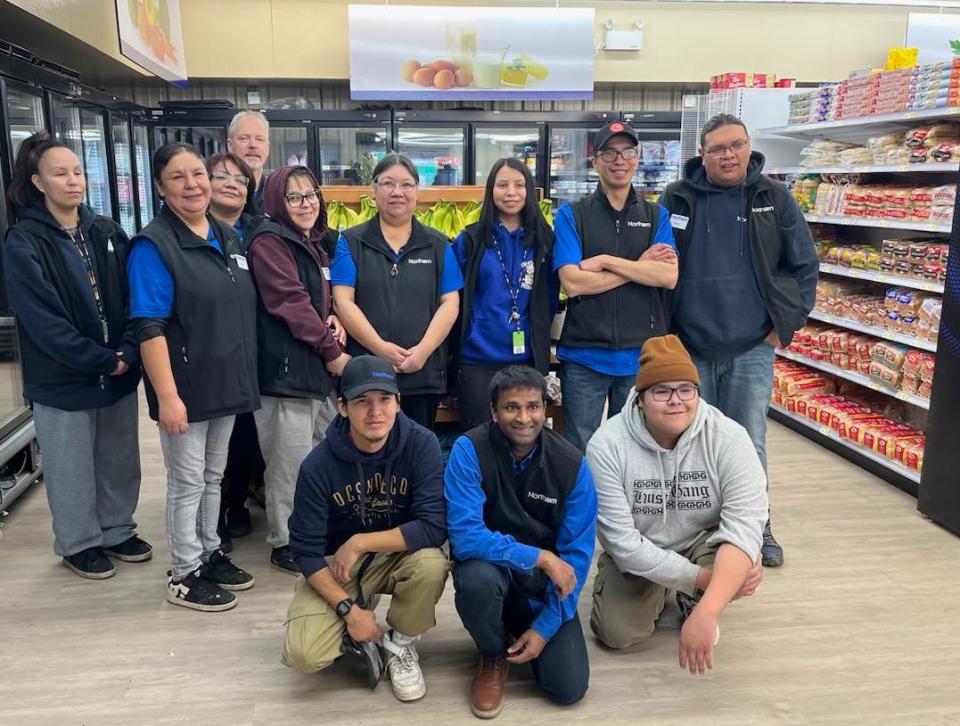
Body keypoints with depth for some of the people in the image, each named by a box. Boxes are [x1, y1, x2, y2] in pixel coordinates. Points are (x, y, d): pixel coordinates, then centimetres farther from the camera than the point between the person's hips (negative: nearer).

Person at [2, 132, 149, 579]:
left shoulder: (108, 233, 6)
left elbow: (132, 299, 1)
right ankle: (78, 543, 28)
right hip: (62, 380, -4)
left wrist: (128, 353, -13)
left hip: (119, 374, 4)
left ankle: (117, 531, 34)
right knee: (72, 468, 9)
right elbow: (43, 321, -15)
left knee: (120, 460, 15)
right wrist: (103, 361, -16)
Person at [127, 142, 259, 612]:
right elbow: (150, 328, -19)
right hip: (186, 388, -6)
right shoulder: (153, 245, -14)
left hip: (227, 383, 7)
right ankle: (185, 576, 21)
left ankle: (210, 554, 35)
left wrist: (244, 375, 13)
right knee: (187, 482, 6)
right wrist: (167, 395, -24)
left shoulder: (228, 236, 8)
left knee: (214, 476, 19)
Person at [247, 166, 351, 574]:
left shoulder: (314, 244, 18)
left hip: (318, 368, 9)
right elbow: (291, 304, -17)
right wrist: (332, 352, -14)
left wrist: (332, 319, 1)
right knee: (292, 463, -3)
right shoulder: (269, 242, -9)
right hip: (286, 369, -9)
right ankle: (285, 544, 12)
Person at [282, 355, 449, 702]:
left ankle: (400, 644, -2)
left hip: (399, 555, 1)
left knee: (432, 563, -32)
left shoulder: (421, 444, -20)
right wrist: (348, 608, -21)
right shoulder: (319, 465, -19)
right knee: (304, 654, -21)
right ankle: (356, 633, 14)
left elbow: (434, 526, -26)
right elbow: (305, 550, -13)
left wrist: (359, 542, -25)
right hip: (335, 564, 0)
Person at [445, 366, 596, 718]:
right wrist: (539, 557, -28)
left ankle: (525, 629, 21)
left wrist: (545, 626, -14)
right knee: (478, 577, -37)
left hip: (545, 582, 2)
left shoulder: (572, 464, -13)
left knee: (569, 688, -13)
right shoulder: (469, 450, -20)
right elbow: (465, 537, -27)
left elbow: (577, 555, -9)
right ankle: (493, 656, -2)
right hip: (490, 566, -1)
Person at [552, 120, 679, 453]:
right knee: (580, 451, 9)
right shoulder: (571, 215, 1)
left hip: (641, 355, 2)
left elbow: (669, 276, -8)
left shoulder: (656, 215, 8)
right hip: (585, 356, -2)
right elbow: (572, 282, -12)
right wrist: (640, 266, -9)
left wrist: (606, 261, -13)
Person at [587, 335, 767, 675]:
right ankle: (654, 596, 22)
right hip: (638, 554, 0)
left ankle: (692, 603, 8)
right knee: (617, 633, -15)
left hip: (703, 542, 0)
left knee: (747, 569, -29)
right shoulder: (607, 445, -26)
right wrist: (699, 576, -32)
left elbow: (743, 528, -36)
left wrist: (705, 612, -49)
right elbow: (622, 541, -25)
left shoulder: (729, 438, -26)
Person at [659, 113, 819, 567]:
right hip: (688, 349, 1)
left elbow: (804, 266, 6)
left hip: (751, 350, 0)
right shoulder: (677, 200, 0)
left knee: (748, 445, 6)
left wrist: (788, 324, 0)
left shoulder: (774, 199, 1)